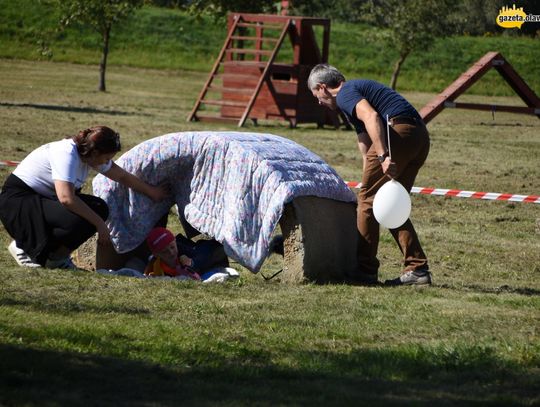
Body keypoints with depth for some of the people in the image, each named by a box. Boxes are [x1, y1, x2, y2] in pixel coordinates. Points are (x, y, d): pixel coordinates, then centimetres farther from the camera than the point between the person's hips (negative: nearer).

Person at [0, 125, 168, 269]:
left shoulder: (87, 152, 0)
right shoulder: (66, 154, -27)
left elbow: (123, 177, 16)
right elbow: (66, 198, -36)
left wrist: (151, 192, 24)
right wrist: (99, 224, -29)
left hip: (43, 197, 9)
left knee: (99, 209, -6)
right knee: (77, 221, -29)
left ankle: (56, 256, 4)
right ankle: (24, 247, -9)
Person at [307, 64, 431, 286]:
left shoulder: (345, 94, 2)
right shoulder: (358, 88, 32)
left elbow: (371, 116, -20)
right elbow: (366, 148, 38)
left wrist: (383, 156, -27)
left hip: (398, 132, -10)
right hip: (420, 134, 10)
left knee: (368, 198, 2)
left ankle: (365, 269, 6)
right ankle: (418, 268, 9)